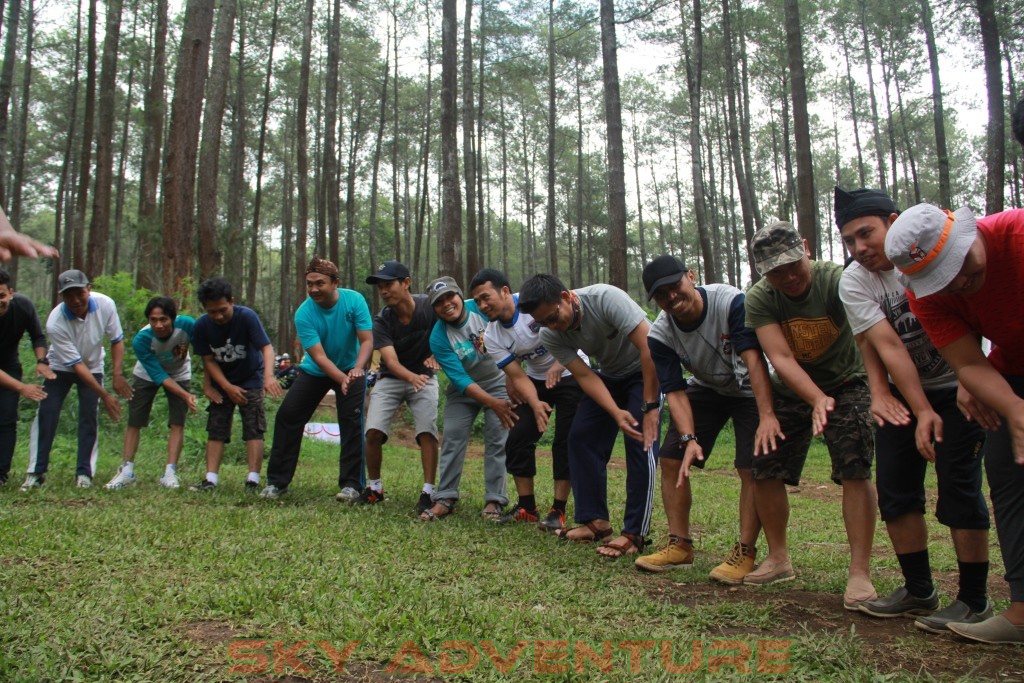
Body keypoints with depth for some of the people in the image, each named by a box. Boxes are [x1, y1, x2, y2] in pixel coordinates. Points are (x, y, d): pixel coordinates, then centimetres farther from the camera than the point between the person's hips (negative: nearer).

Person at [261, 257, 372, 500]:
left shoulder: (354, 300, -22)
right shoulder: (304, 314, -23)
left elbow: (367, 340, -24)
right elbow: (319, 357, -29)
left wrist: (357, 369, -43)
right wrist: (342, 379, -45)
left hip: (351, 369, -1)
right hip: (315, 371, 1)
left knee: (351, 421, -13)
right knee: (287, 415, -4)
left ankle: (351, 484, -4)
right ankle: (277, 481, 8)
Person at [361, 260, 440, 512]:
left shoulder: (429, 306, -17)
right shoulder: (381, 321, -18)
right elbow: (390, 360, -30)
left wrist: (436, 355, -26)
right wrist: (412, 377, -51)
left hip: (424, 377, 0)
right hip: (391, 379, 1)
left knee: (427, 432, -16)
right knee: (373, 431, -12)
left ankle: (428, 491, -7)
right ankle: (375, 487, 9)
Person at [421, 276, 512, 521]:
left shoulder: (481, 308, -21)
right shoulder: (438, 338, -21)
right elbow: (461, 381, -24)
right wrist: (493, 404, -33)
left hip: (497, 382, 0)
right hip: (464, 388, 1)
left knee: (497, 439, -7)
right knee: (452, 439, -4)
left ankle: (494, 500, -2)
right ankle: (445, 499, 4)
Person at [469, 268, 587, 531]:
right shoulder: (492, 337, -9)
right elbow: (518, 377, -12)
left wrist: (560, 362, -42)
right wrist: (536, 405, -30)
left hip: (571, 373, -5)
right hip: (536, 379, 5)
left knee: (566, 442, -9)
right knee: (518, 438, -2)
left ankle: (558, 511, 2)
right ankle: (527, 508, 10)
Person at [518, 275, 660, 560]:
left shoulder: (605, 298, -33)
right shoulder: (550, 336, -16)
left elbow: (649, 347, -32)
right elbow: (585, 376, -18)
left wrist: (650, 406, -31)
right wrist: (617, 414, -33)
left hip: (647, 370, -5)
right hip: (609, 376, 6)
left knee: (641, 443, -17)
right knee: (581, 437, -5)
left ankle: (635, 533, -11)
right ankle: (596, 521, 5)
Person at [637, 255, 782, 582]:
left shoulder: (731, 302, -31)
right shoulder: (660, 334, -19)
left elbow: (753, 356, -40)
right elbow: (675, 392, -20)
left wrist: (767, 415, -50)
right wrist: (689, 439, -36)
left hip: (751, 390, -4)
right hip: (706, 389, 4)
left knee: (751, 467, -16)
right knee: (671, 460, -3)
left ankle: (745, 552, -2)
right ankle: (680, 545, 9)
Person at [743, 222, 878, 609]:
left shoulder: (836, 280, -26)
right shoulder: (759, 298, -18)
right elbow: (780, 358, -28)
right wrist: (818, 399, -45)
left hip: (845, 384, -3)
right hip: (793, 389, 3)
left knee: (855, 471, -17)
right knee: (764, 470, 0)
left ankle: (860, 573, -8)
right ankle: (779, 560, 18)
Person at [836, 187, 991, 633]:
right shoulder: (853, 281, -11)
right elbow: (888, 346, -18)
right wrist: (923, 413, -23)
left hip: (958, 385, -4)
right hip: (905, 392, 4)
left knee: (958, 487, -9)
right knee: (894, 486, 1)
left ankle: (975, 600, 4)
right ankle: (919, 591, 15)